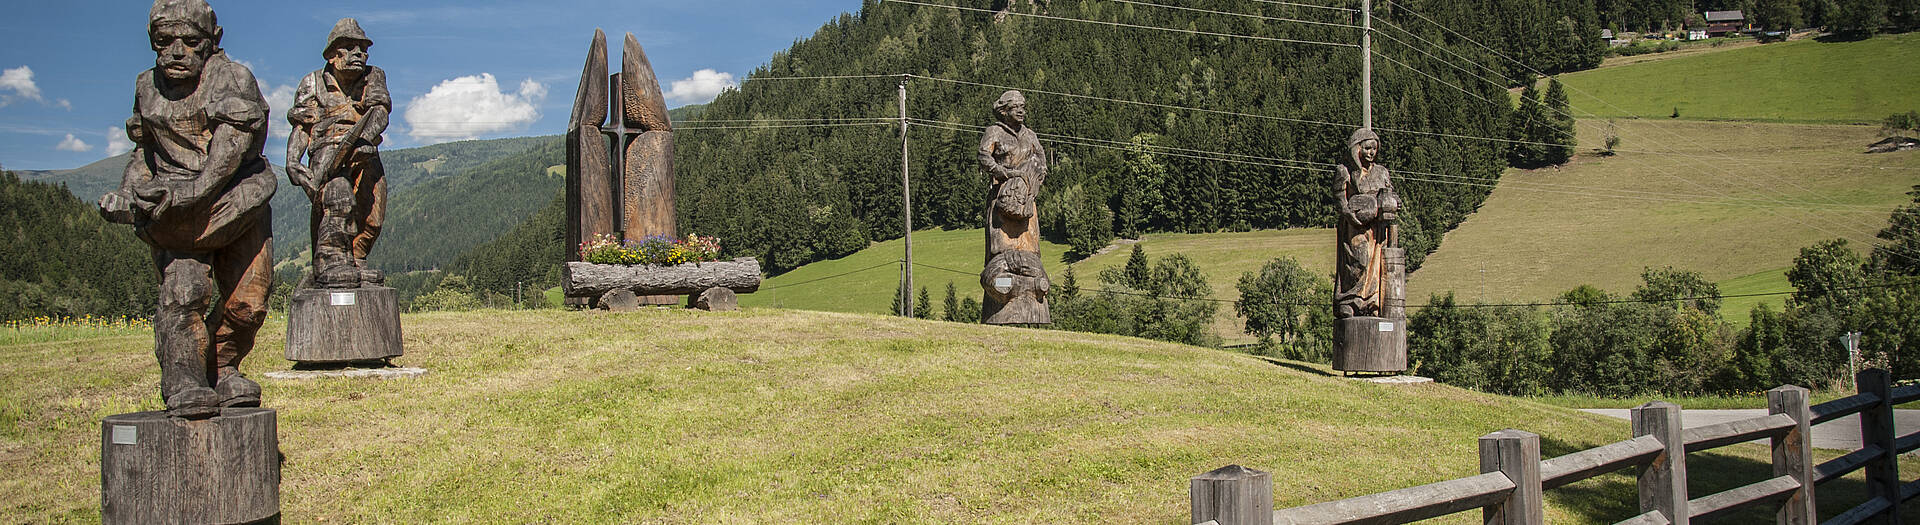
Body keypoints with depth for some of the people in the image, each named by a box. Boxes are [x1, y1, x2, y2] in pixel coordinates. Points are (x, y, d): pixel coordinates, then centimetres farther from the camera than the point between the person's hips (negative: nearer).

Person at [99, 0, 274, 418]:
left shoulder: (232, 79, -4)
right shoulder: (149, 88, 12)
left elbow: (233, 147, -16)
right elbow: (145, 149, 24)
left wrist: (198, 189, -28)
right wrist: (126, 193, 7)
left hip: (238, 203, -2)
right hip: (176, 212, 2)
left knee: (248, 300, -1)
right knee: (183, 290, -16)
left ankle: (222, 369, 21)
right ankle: (183, 385, -15)